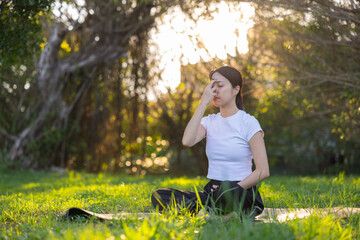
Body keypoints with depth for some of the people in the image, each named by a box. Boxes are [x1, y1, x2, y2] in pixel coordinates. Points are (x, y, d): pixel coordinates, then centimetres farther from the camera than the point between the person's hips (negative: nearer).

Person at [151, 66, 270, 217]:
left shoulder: (248, 122, -2)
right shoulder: (209, 121, 11)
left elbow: (263, 171, -8)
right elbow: (187, 141, -12)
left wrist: (233, 191, -18)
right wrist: (203, 103, -10)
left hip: (243, 192, -5)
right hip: (212, 192, 5)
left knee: (227, 189, -43)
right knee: (159, 196, -16)